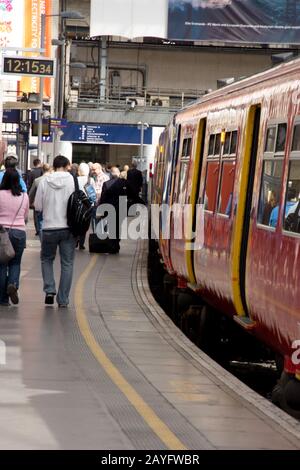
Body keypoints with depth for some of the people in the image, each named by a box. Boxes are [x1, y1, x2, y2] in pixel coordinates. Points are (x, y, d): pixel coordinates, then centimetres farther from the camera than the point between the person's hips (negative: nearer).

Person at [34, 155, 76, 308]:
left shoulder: (44, 181, -2)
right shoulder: (73, 180, -5)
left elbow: (37, 206, 1)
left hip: (49, 228, 1)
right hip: (69, 227, 0)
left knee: (46, 259, 20)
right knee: (67, 263, 8)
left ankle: (49, 290, 3)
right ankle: (63, 299, 7)